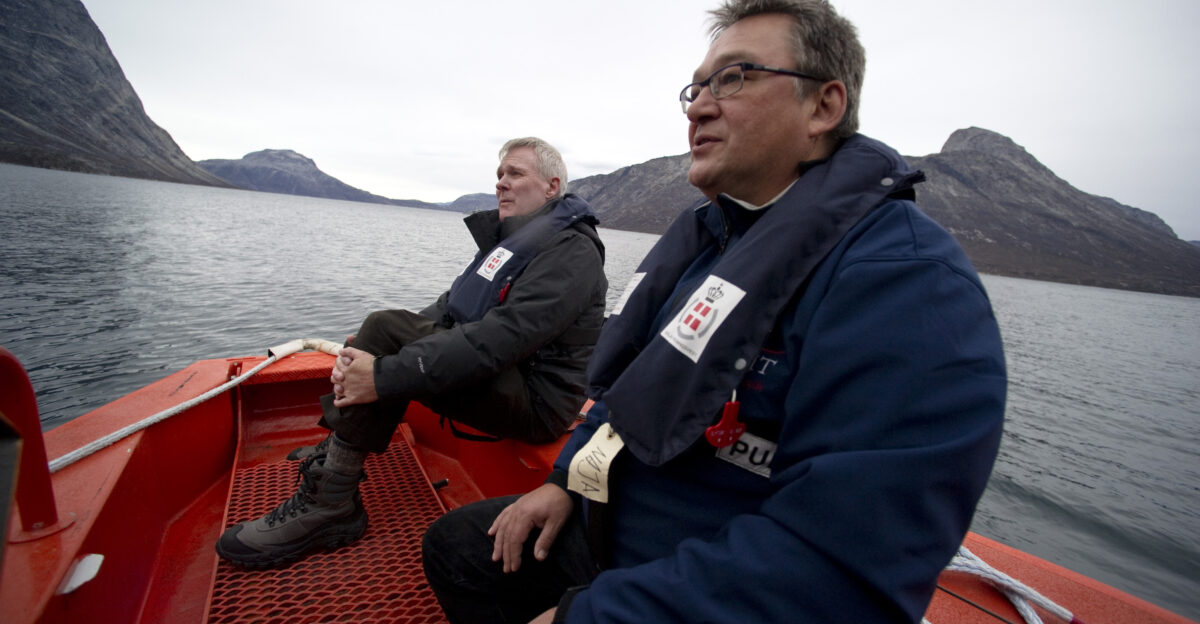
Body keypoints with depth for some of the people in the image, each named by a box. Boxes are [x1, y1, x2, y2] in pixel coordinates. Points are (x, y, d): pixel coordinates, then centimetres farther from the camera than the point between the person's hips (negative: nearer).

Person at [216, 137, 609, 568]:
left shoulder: (570, 250, -14)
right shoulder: (509, 238, 18)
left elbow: (501, 338, -27)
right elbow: (449, 308, 12)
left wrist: (386, 376, -27)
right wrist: (370, 347, -2)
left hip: (537, 400, -9)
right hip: (501, 376, 9)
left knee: (386, 332, -21)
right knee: (386, 325, 6)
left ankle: (328, 507, -12)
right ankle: (335, 451, 6)